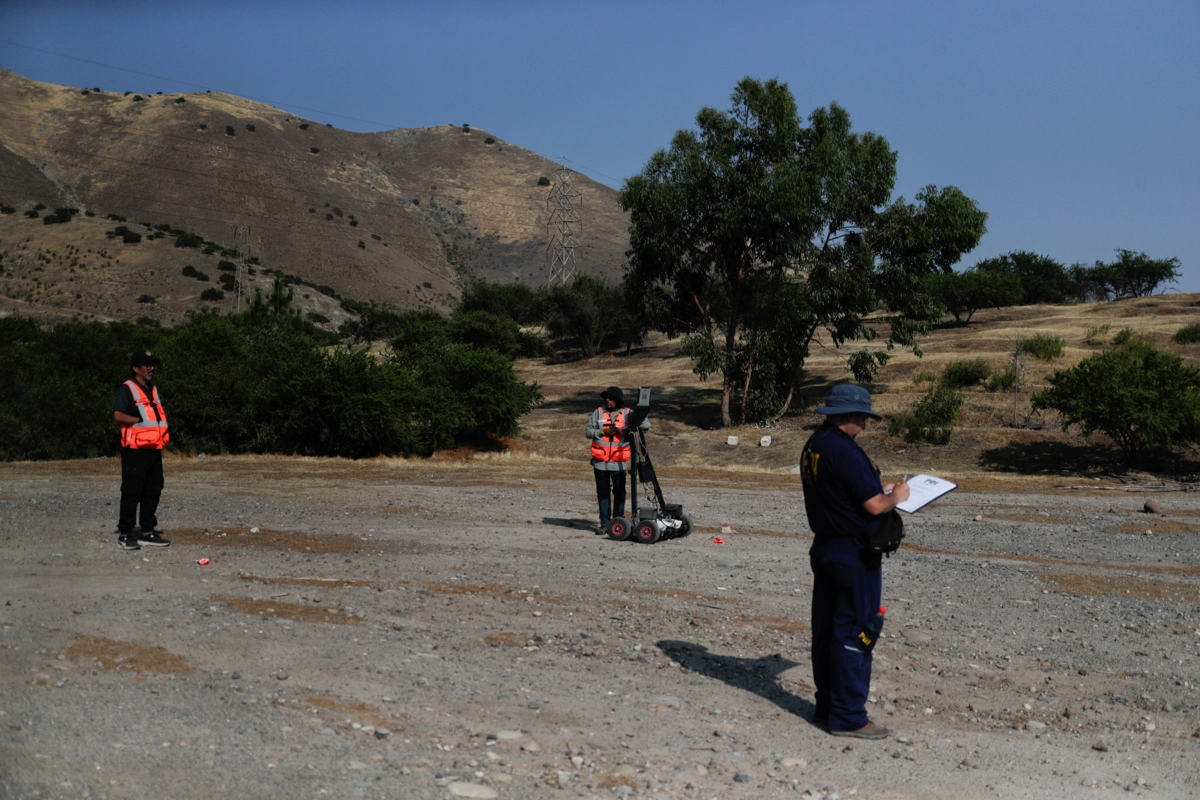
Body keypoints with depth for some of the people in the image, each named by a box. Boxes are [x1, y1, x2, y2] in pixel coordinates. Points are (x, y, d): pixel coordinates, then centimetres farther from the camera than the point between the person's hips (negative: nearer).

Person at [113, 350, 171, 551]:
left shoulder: (153, 390, 19)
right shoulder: (126, 389, -6)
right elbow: (118, 416, -18)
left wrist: (163, 431, 11)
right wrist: (140, 420, -13)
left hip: (154, 449, 8)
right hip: (135, 450, -8)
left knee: (153, 491, 10)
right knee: (132, 492, -5)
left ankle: (148, 531, 17)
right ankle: (125, 534, 1)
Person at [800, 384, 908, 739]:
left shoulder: (813, 446, 8)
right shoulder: (845, 451, -22)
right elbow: (874, 506, -22)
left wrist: (879, 490, 14)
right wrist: (896, 497, -2)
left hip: (825, 548, 10)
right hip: (855, 555, -10)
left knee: (826, 628, 14)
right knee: (855, 632, -2)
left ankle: (827, 706, 25)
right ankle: (848, 717, 5)